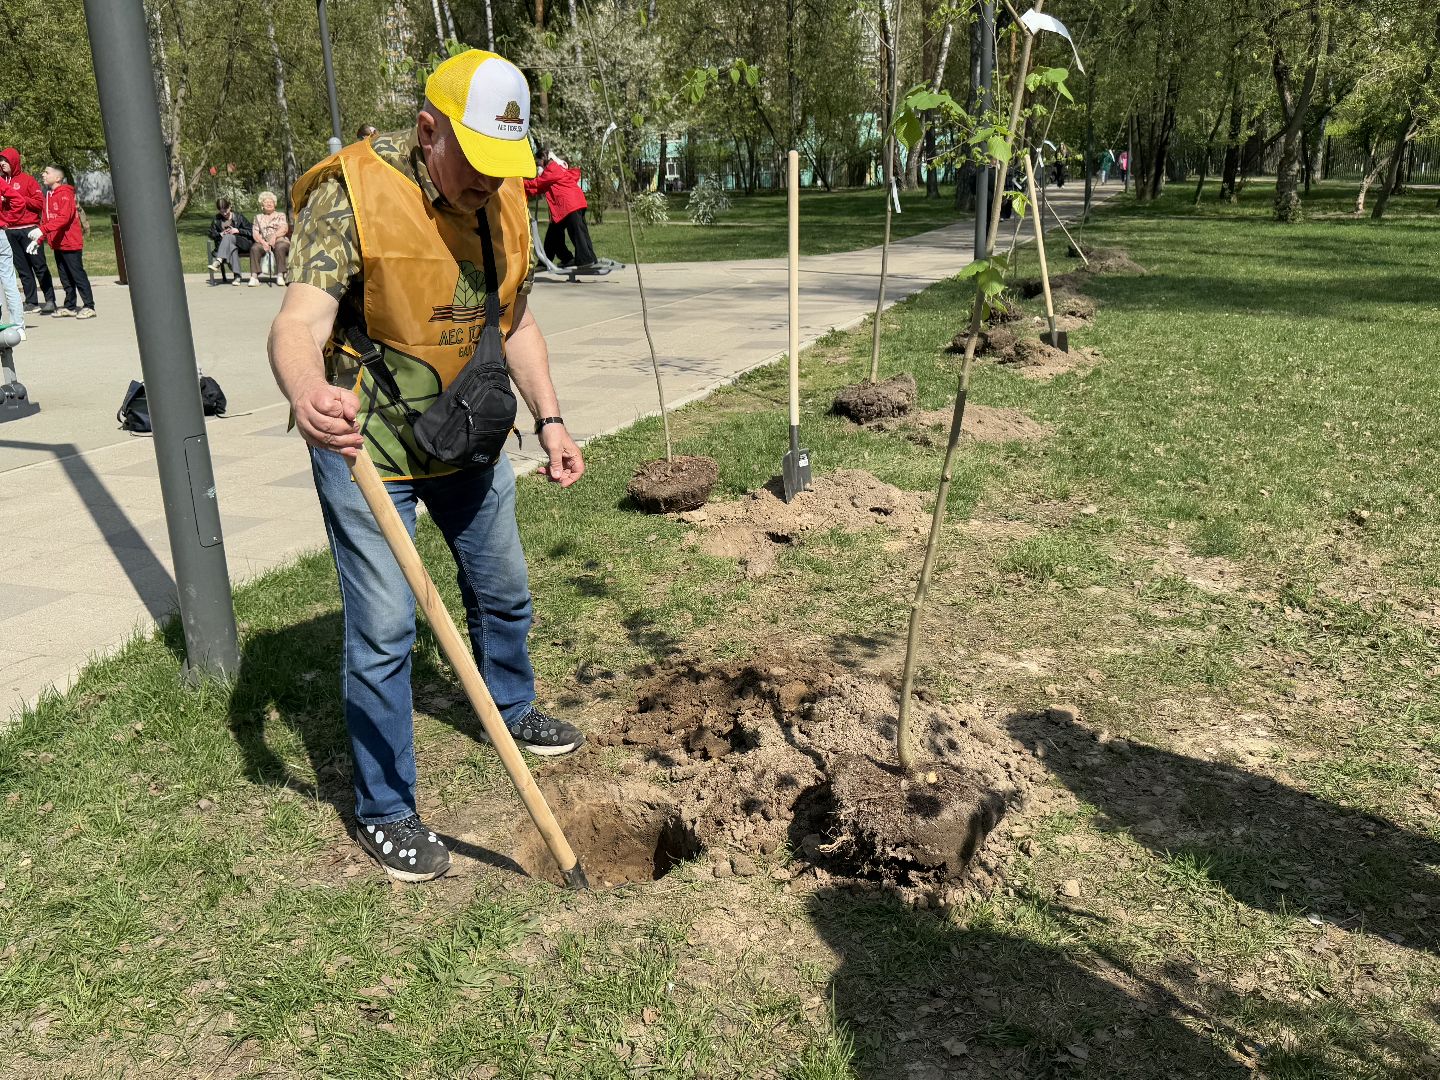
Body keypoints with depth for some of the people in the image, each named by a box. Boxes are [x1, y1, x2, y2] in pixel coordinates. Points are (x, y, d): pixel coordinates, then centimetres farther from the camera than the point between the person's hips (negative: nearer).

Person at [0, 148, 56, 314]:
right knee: (23, 268, 6)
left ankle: (50, 300, 0)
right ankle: (31, 301, 9)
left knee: (39, 266, -3)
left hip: (29, 230, -5)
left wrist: (21, 199, -14)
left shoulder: (26, 179, 1)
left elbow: (41, 202, -5)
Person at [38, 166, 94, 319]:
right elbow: (45, 219, 16)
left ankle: (89, 306, -2)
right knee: (65, 277, 12)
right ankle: (70, 307, 17)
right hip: (58, 244, 8)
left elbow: (64, 217, -24)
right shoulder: (48, 196, 15)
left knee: (78, 274, -5)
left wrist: (42, 229, -30)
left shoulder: (65, 194, -12)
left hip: (70, 242, -8)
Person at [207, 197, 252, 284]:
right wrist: (221, 234, -3)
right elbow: (212, 235, 17)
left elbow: (251, 232, 2)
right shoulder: (216, 219, 13)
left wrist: (237, 231, -11)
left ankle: (218, 262, -50)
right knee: (232, 247, -37)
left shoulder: (238, 216, 6)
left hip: (242, 243, -2)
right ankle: (237, 276, -48)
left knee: (228, 237, -34)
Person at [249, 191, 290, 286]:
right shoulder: (258, 217, 25)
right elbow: (255, 233, 11)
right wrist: (263, 242, -11)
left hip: (279, 240, -1)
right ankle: (254, 276, -41)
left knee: (280, 247, -38)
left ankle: (280, 276, -42)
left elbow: (284, 229, 3)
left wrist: (274, 236, -17)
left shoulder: (280, 215, 21)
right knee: (254, 248, -32)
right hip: (263, 242, 2)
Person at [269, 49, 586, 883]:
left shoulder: (506, 200, -2)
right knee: (384, 631, -4)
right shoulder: (350, 194, -22)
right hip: (365, 444, -6)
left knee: (504, 591, 22)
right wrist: (307, 392, -56)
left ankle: (514, 711, 50)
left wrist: (549, 419, 0)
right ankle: (385, 811, 14)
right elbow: (300, 322, -34)